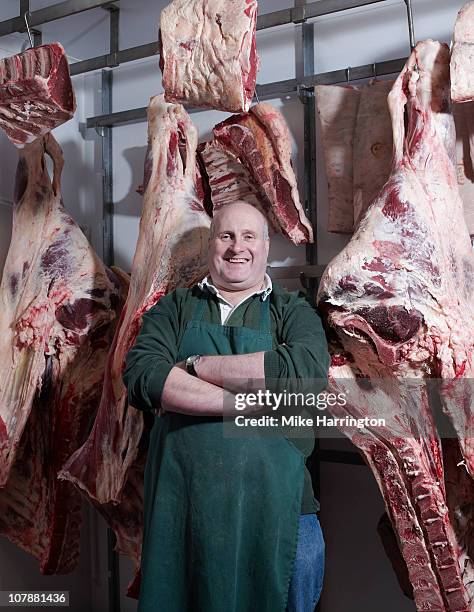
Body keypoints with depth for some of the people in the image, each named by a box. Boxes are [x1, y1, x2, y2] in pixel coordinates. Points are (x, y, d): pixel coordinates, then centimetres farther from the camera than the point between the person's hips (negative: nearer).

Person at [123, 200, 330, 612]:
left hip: (275, 505, -1)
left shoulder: (294, 312, 7)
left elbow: (307, 370, -15)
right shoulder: (175, 308, 10)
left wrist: (196, 366, -12)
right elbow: (140, 376, -9)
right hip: (181, 501, 1)